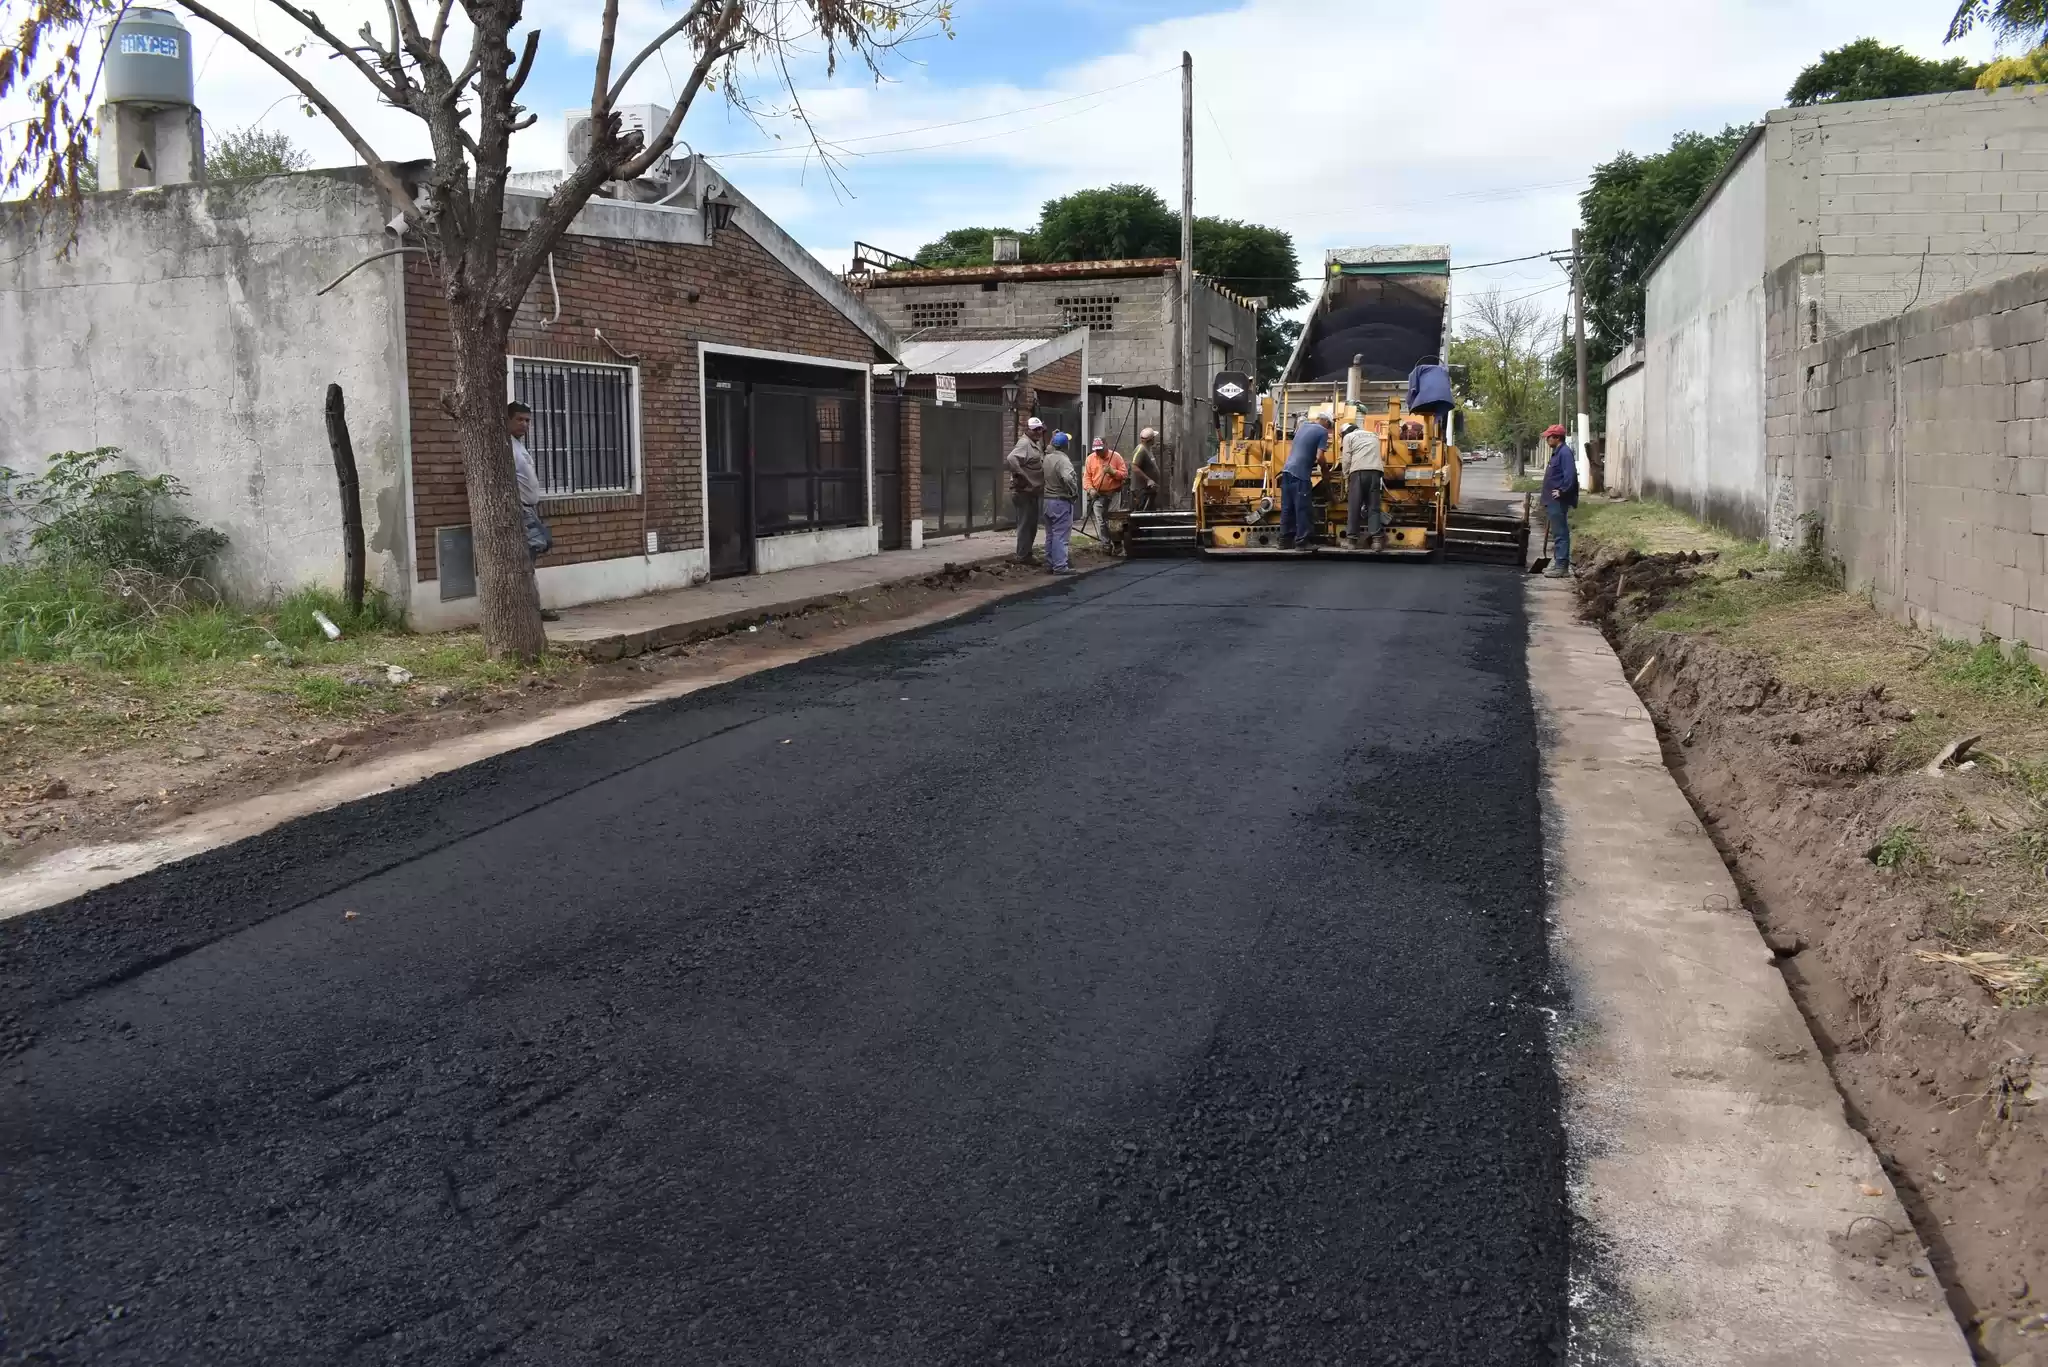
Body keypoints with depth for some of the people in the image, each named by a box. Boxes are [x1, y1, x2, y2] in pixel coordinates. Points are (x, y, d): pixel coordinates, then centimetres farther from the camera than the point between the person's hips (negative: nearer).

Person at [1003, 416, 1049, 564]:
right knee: (1026, 524, -5)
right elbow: (1011, 459, -34)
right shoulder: (1024, 443, -18)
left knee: (1032, 524, 17)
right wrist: (1021, 474, -29)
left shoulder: (1036, 443, 15)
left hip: (1033, 491, 10)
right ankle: (1022, 556, 0)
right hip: (1024, 491, -10)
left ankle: (1026, 554, 27)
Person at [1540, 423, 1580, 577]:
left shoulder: (1565, 453, -15)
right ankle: (1558, 563, 20)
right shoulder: (1557, 452, 18)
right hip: (1553, 501, 11)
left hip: (1558, 501, -11)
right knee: (1557, 533, 14)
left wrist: (1562, 492, -20)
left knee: (1560, 533, -9)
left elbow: (1570, 475, -25)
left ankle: (1562, 566, -9)